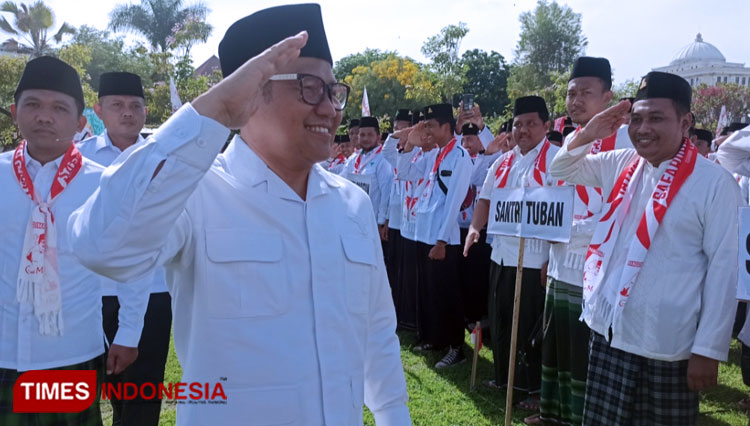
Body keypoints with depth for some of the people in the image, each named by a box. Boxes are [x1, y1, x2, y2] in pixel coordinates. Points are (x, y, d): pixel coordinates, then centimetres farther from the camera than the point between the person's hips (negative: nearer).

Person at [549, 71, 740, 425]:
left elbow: (722, 268, -10)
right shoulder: (621, 165, 4)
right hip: (610, 331, 5)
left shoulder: (715, 183, -11)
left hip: (667, 344, -4)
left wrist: (709, 349, -11)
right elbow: (560, 170, 17)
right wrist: (586, 135, -3)